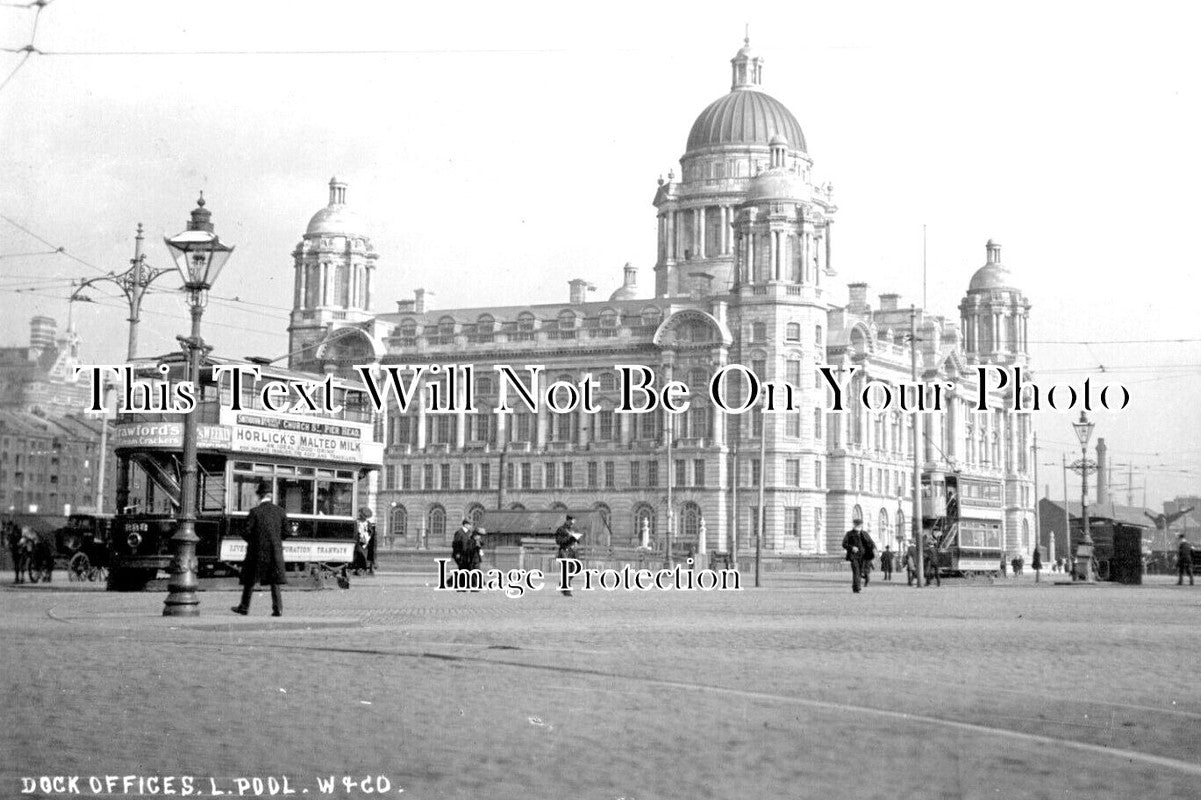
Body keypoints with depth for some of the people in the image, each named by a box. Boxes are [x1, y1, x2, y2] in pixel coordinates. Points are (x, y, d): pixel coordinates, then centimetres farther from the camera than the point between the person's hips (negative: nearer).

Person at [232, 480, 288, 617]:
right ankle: (278, 609, -2)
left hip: (257, 551, -3)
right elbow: (285, 532, 5)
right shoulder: (280, 511, 0)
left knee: (250, 580, 11)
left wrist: (252, 541, 9)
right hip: (275, 551, 3)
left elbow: (246, 532, -11)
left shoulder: (255, 512, -11)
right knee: (275, 581, 7)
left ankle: (244, 607, 19)